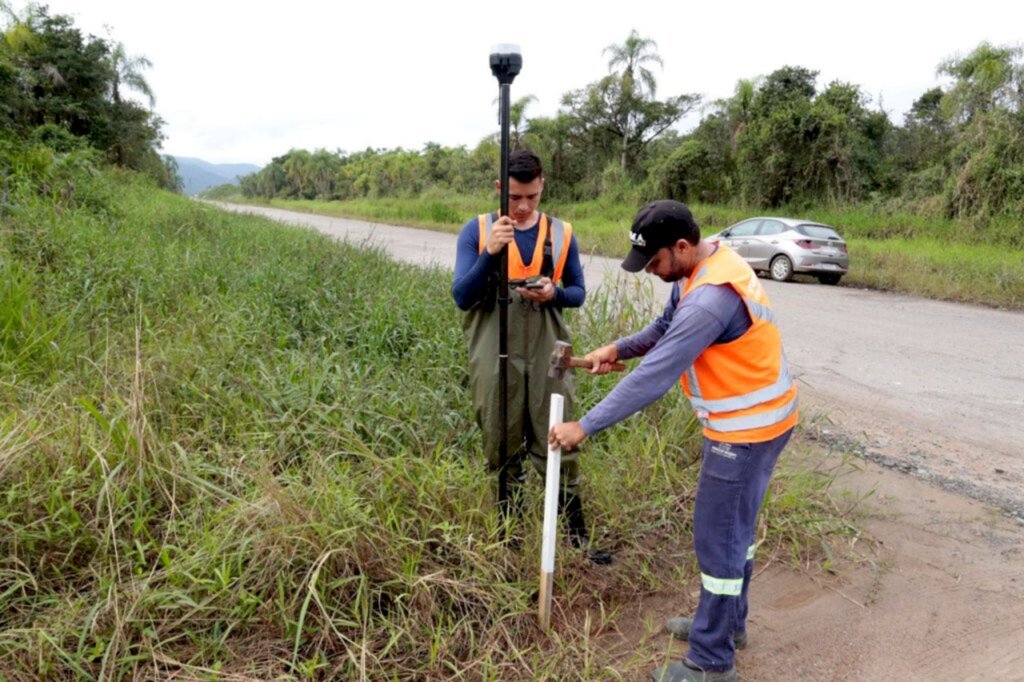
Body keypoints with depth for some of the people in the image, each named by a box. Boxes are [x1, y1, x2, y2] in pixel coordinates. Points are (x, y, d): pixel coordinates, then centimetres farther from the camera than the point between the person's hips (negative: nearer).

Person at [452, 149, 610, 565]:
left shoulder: (561, 234, 4)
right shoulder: (477, 231, -1)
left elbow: (578, 292, 12)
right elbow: (461, 297, -6)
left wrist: (554, 294, -11)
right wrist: (489, 253, -21)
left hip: (546, 355, 1)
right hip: (495, 357, -1)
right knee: (503, 449, 10)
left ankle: (576, 536, 18)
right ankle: (509, 534, 27)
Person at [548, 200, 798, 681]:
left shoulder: (710, 299, -31)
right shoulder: (704, 267, 2)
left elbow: (654, 377, -31)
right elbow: (667, 327, 15)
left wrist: (585, 426, -25)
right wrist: (617, 349, -1)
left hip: (747, 427, -10)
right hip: (747, 418, 10)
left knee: (717, 536, 1)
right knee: (731, 527, 22)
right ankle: (725, 622, 40)